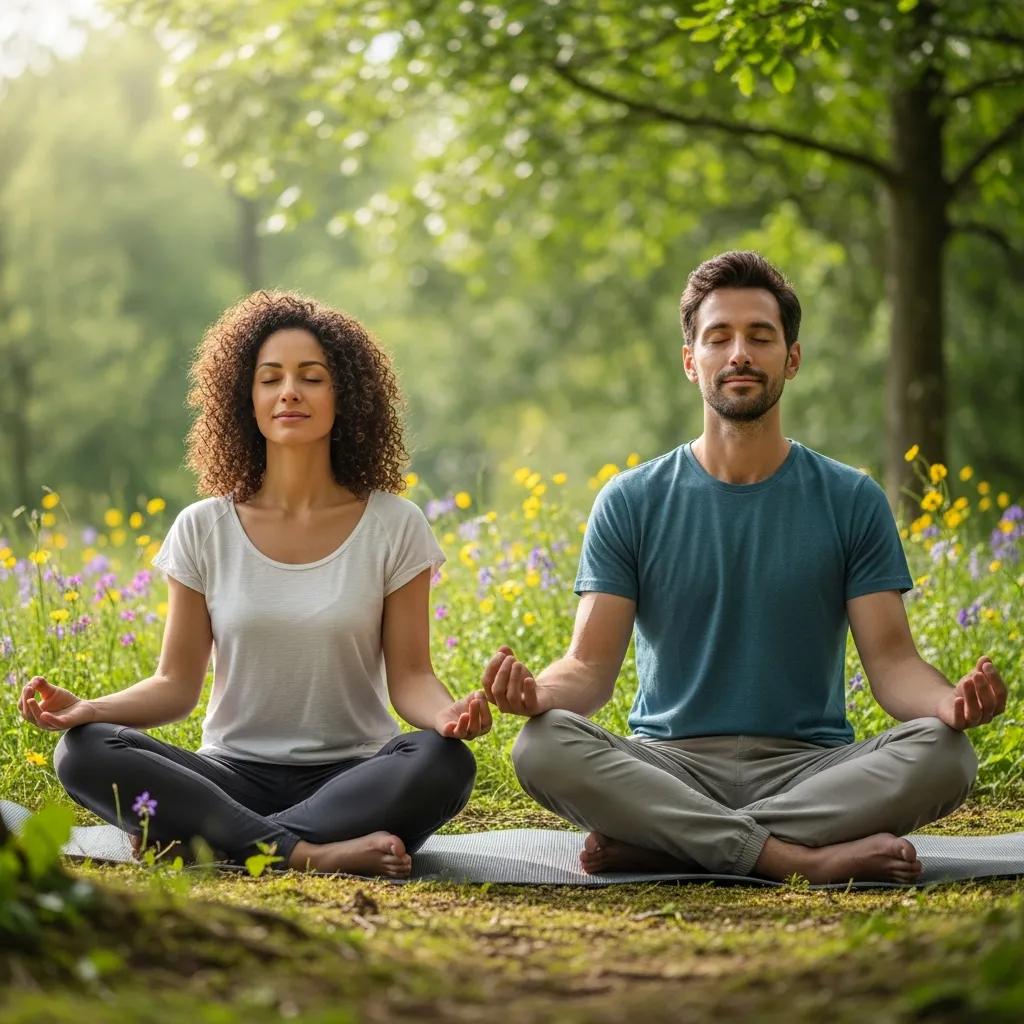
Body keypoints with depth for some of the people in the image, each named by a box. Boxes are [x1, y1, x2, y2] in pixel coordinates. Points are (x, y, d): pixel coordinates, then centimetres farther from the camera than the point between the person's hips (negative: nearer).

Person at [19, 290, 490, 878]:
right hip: (233, 776, 1)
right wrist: (88, 709, -15)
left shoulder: (394, 528, 1)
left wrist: (446, 713, -25)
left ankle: (215, 841, -30)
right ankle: (308, 852, -34)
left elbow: (409, 676, -1)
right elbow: (178, 684, 5)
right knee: (84, 752, -26)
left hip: (351, 778, -1)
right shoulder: (205, 531, 5)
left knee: (444, 763, -34)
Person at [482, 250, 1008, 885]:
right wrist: (537, 691, -24)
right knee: (543, 747, -30)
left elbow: (892, 659, 0)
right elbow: (591, 665, 1)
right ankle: (809, 859, -32)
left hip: (809, 766, 1)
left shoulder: (852, 501, 7)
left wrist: (951, 701, -24)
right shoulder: (631, 502, 7)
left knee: (944, 752, -29)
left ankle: (659, 844, -27)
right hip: (669, 767, 0)